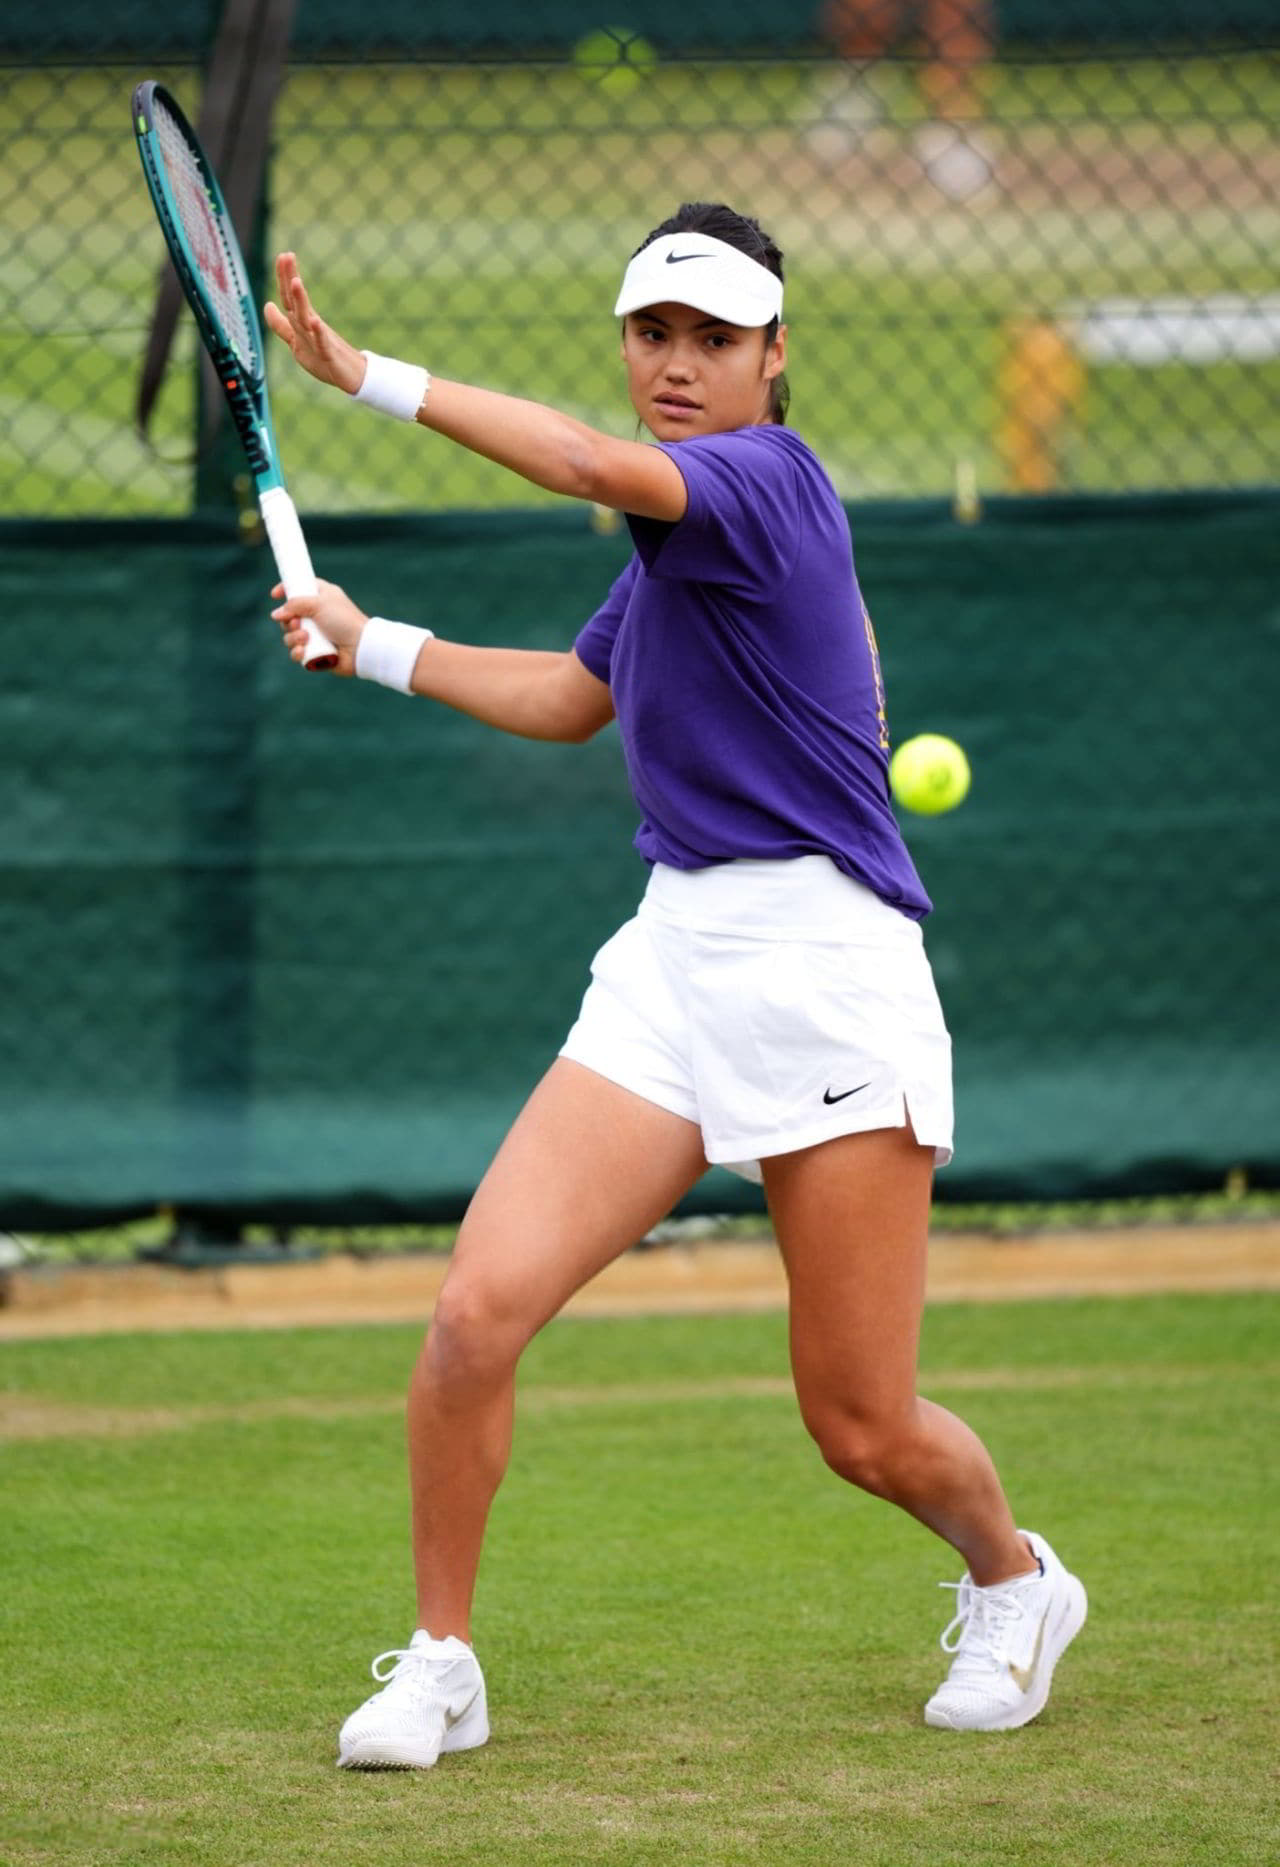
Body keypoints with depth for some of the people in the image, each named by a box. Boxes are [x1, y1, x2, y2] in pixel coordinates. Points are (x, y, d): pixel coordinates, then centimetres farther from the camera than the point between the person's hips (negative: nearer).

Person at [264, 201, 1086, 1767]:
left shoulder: (765, 479, -11)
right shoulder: (673, 542, 15)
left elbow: (597, 467, -33)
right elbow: (569, 698, 33)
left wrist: (364, 376, -31)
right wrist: (375, 644, 30)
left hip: (825, 969, -7)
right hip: (671, 961, 7)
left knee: (863, 1432, 1)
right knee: (477, 1311, -11)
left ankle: (1014, 1580, 33)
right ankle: (439, 1665, 4)